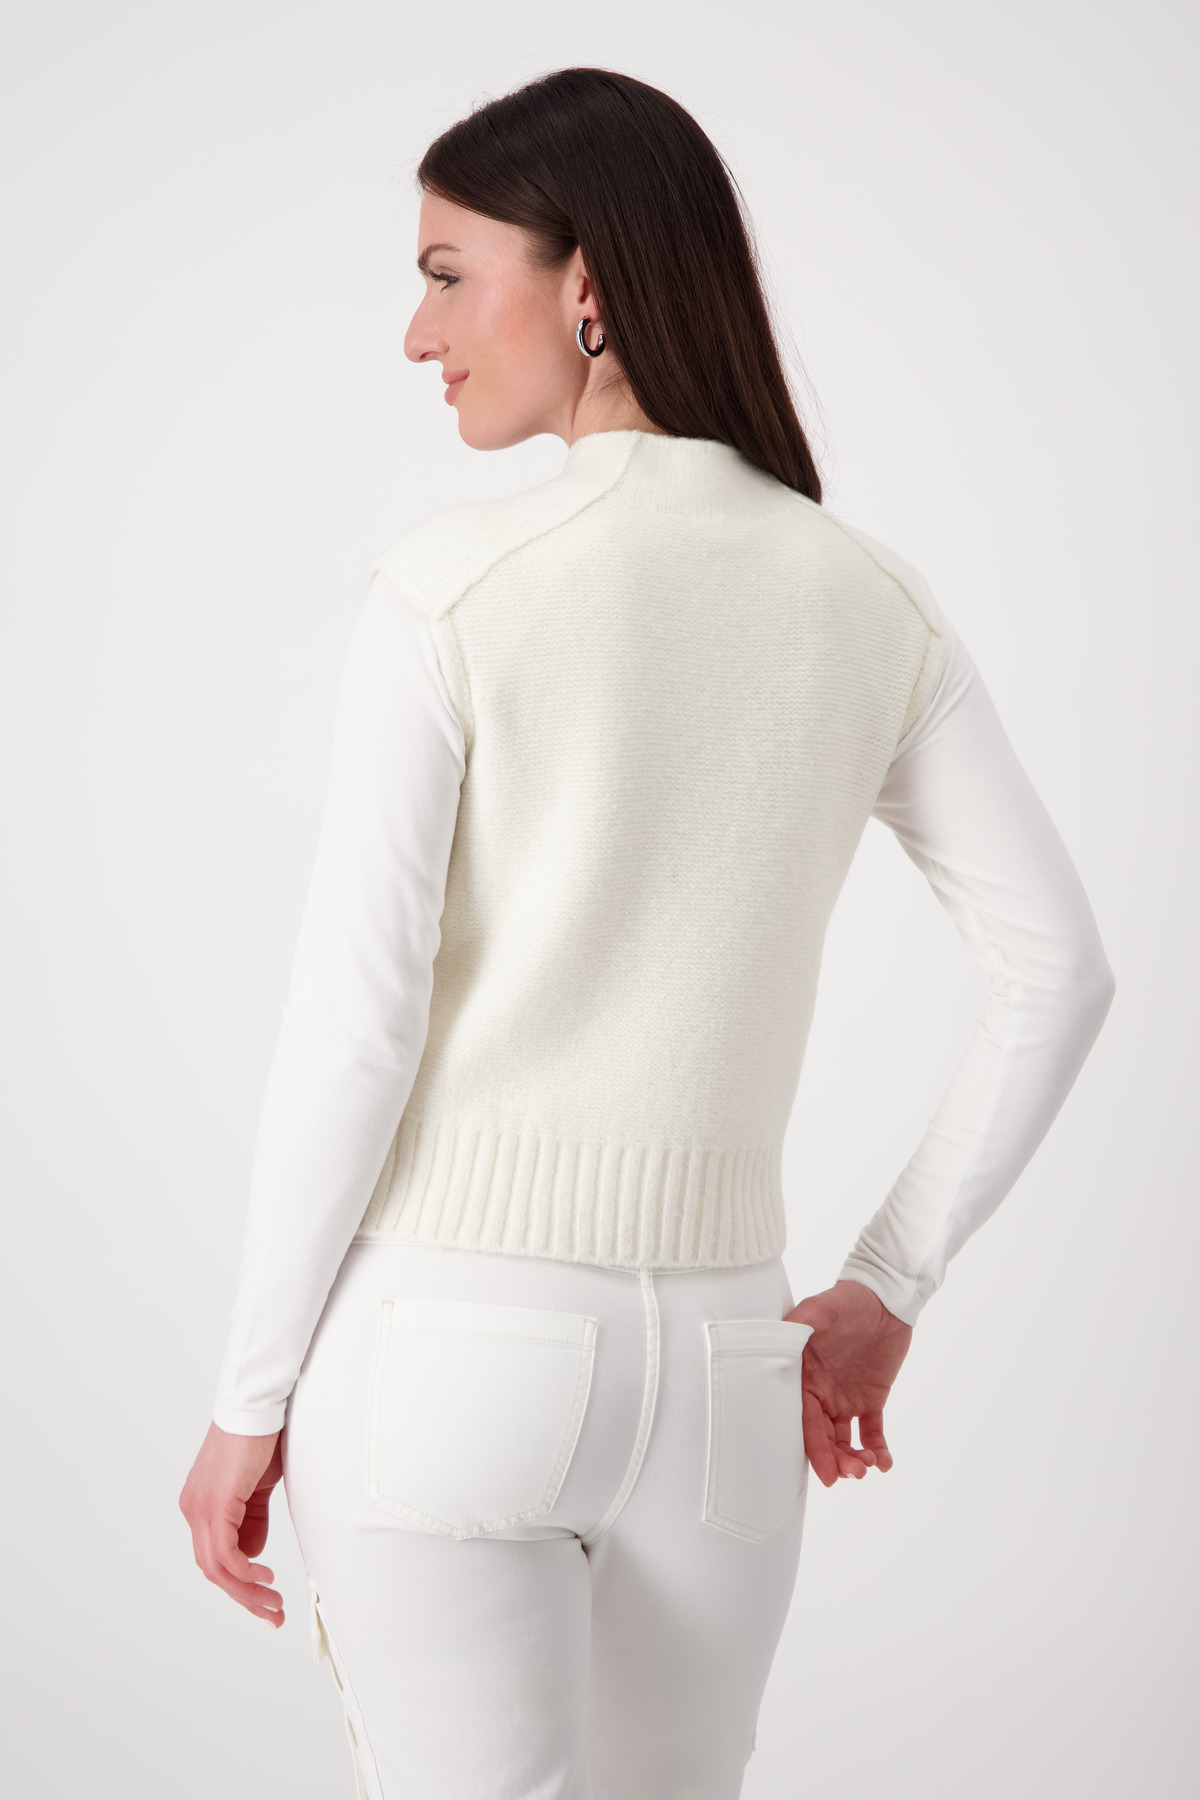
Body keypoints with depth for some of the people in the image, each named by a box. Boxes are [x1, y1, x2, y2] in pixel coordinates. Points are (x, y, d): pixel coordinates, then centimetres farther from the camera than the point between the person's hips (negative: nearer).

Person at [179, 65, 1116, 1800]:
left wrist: (251, 1396, -3)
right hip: (719, 1360, 5)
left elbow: (354, 1022, -12)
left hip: (449, 1340, -4)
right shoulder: (871, 604, 3)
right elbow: (1061, 969, 4)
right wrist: (885, 1286, 12)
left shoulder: (450, 584, -11)